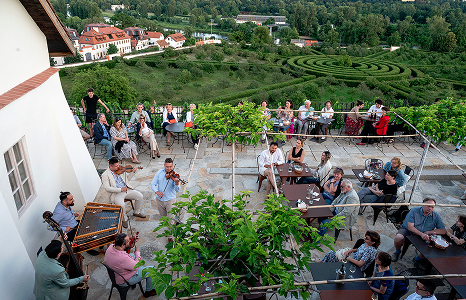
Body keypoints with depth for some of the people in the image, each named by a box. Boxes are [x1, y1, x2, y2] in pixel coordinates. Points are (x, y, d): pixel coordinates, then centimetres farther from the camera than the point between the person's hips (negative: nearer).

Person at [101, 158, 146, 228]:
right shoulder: (105, 175, -9)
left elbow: (127, 178, 21)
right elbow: (107, 188, -18)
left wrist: (133, 172, 4)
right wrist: (120, 189, -27)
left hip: (127, 190, 6)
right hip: (116, 194, -5)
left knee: (140, 196, -9)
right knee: (121, 205, -32)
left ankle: (137, 212, 16)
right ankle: (124, 219, -2)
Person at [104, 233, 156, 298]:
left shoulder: (111, 246, -20)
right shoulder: (123, 258, -41)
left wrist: (133, 242, -8)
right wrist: (137, 252, -12)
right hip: (124, 281, -7)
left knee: (132, 255, 27)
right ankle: (149, 291, 27)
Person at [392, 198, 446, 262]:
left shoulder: (436, 216, -3)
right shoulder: (414, 211, -12)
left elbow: (443, 231, -4)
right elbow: (410, 227, -18)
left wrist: (429, 232, -16)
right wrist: (421, 234, -34)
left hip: (423, 237, 3)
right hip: (407, 231, -3)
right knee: (398, 238, -33)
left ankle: (418, 259, 7)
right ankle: (397, 251, 4)